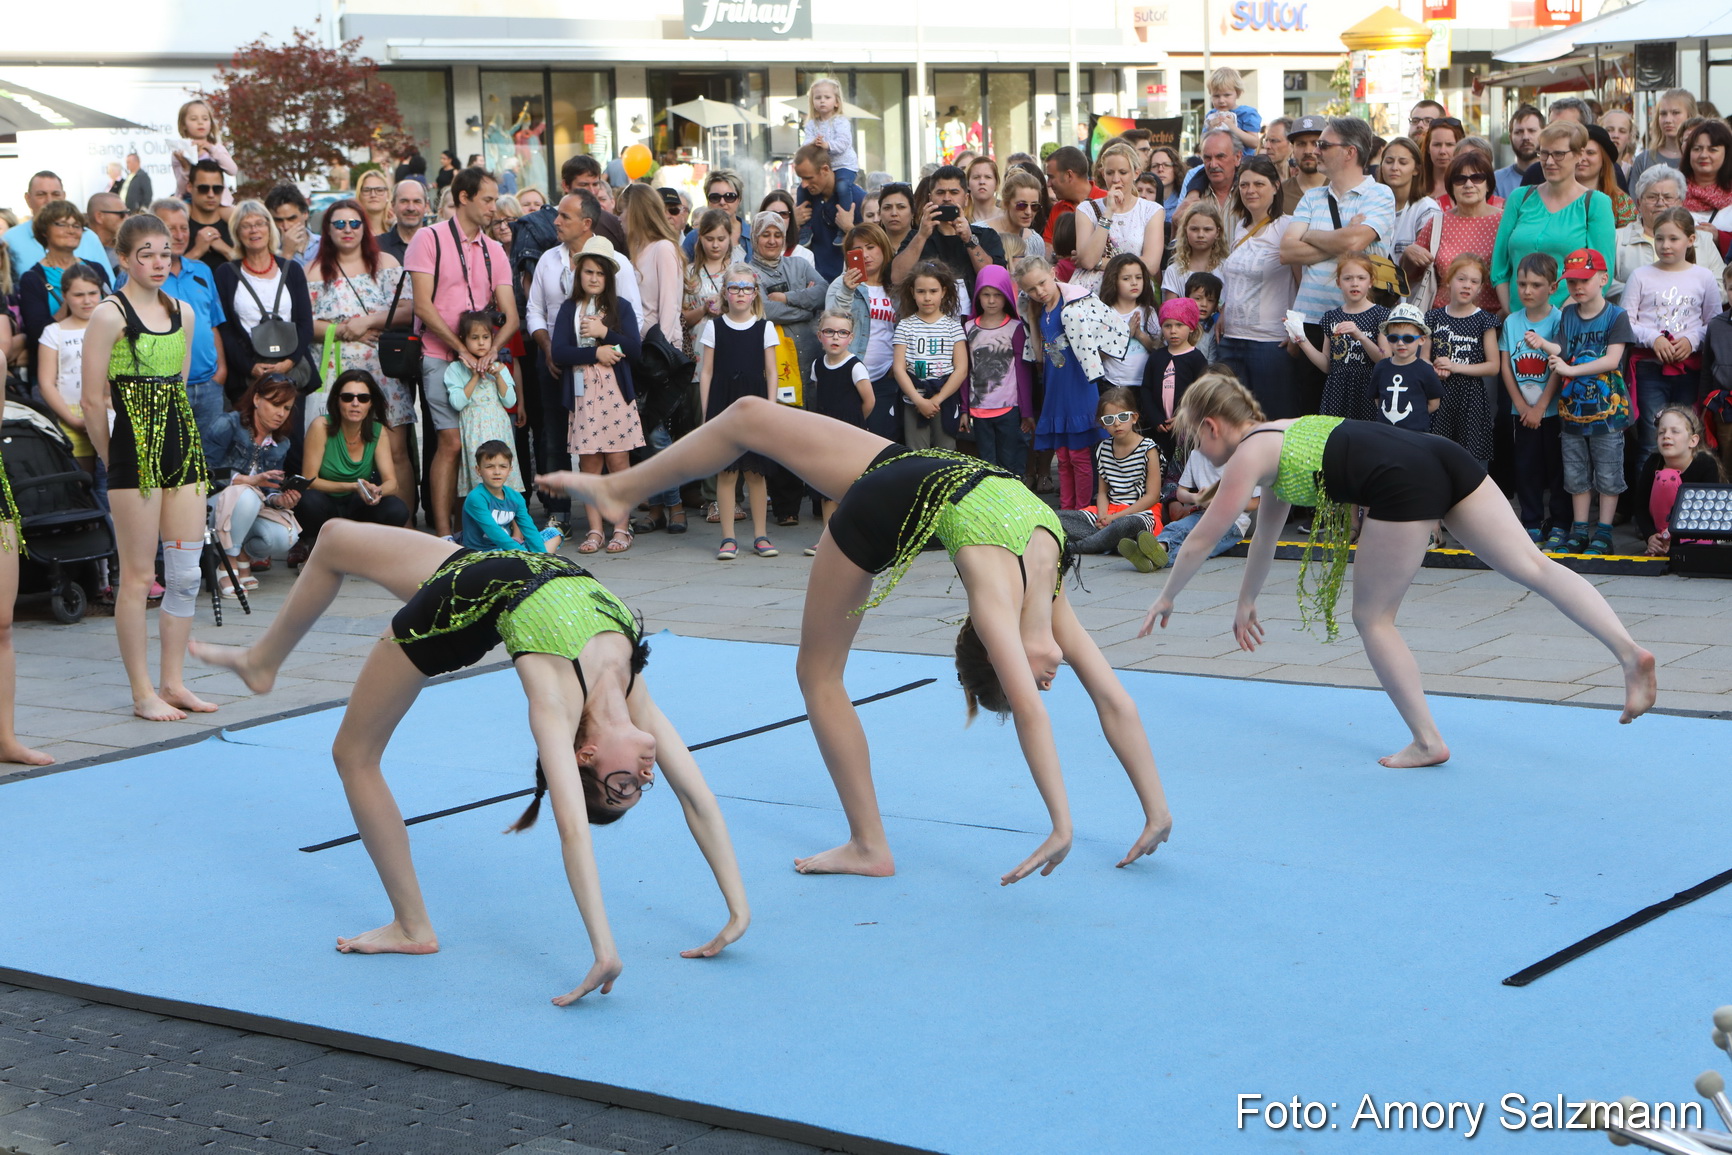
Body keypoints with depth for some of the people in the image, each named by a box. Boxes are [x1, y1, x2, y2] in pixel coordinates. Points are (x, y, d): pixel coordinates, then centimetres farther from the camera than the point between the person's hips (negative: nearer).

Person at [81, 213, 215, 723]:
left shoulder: (183, 313, 11)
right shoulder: (110, 315, -8)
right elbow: (92, 402, -7)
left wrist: (175, 434, 15)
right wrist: (115, 460, 0)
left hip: (184, 447, 6)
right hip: (136, 451, -6)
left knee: (187, 573, 6)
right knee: (138, 576, -1)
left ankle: (173, 682, 16)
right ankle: (142, 693, 6)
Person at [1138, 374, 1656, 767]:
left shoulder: (1247, 457, 9)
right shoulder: (1279, 439, 33)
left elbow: (1202, 540, 15)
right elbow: (1266, 531, 45)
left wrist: (1167, 598, 30)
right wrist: (1246, 602, 54)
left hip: (1403, 484, -8)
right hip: (1440, 455, 9)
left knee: (1373, 620, 6)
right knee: (1532, 564, 0)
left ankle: (1427, 742, 6)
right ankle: (1629, 650, -13)